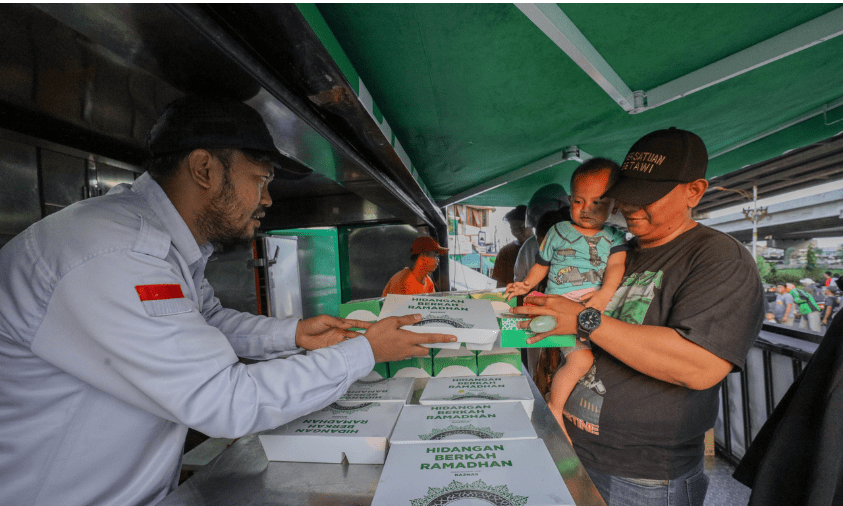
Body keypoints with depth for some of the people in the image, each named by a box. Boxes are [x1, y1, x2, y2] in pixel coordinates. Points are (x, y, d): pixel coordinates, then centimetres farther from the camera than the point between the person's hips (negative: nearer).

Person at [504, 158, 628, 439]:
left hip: (598, 304, 4)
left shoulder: (614, 237, 13)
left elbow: (616, 265, -3)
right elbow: (543, 264, 17)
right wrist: (527, 284, 1)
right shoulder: (558, 231, 10)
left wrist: (605, 293, -22)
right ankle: (554, 408, 0)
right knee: (581, 358, -20)